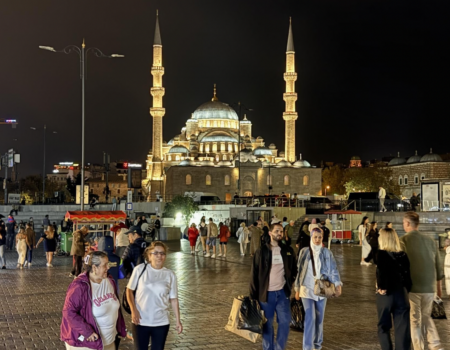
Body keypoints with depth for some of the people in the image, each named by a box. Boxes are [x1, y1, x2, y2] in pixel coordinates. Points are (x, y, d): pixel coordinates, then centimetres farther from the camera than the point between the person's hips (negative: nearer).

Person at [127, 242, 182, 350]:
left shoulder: (170, 275, -2)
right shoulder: (140, 269, -6)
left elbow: (173, 299, 3)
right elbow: (129, 290, 1)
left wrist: (178, 321, 3)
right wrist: (133, 310, -11)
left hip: (162, 322, 1)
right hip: (141, 321, -1)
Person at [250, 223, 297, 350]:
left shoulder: (288, 250, 4)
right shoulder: (261, 251, -6)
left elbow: (294, 269, 17)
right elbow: (254, 274, -4)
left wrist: (290, 283, 6)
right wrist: (253, 295, -6)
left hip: (283, 292, 2)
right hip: (266, 293, -2)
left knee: (285, 322, 0)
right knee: (267, 324, 7)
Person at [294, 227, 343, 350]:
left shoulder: (327, 252, 0)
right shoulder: (304, 252, 0)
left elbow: (333, 269, -4)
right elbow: (299, 270, 6)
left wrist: (338, 284, -19)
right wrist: (297, 289, 8)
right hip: (307, 289, -1)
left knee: (319, 318, 11)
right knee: (310, 318, -11)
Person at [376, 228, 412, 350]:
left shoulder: (381, 254, -9)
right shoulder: (403, 255, 2)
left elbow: (381, 271, -23)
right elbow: (407, 275, 3)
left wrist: (381, 287, -13)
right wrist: (406, 290, 13)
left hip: (385, 295, -2)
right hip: (402, 294, 3)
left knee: (383, 327, 15)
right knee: (402, 330, 6)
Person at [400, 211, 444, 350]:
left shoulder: (404, 241, -8)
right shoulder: (429, 241, 7)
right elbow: (438, 266, 12)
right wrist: (438, 286, 23)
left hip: (413, 286, -5)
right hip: (430, 287, 5)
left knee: (415, 319, 8)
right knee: (426, 316, 21)